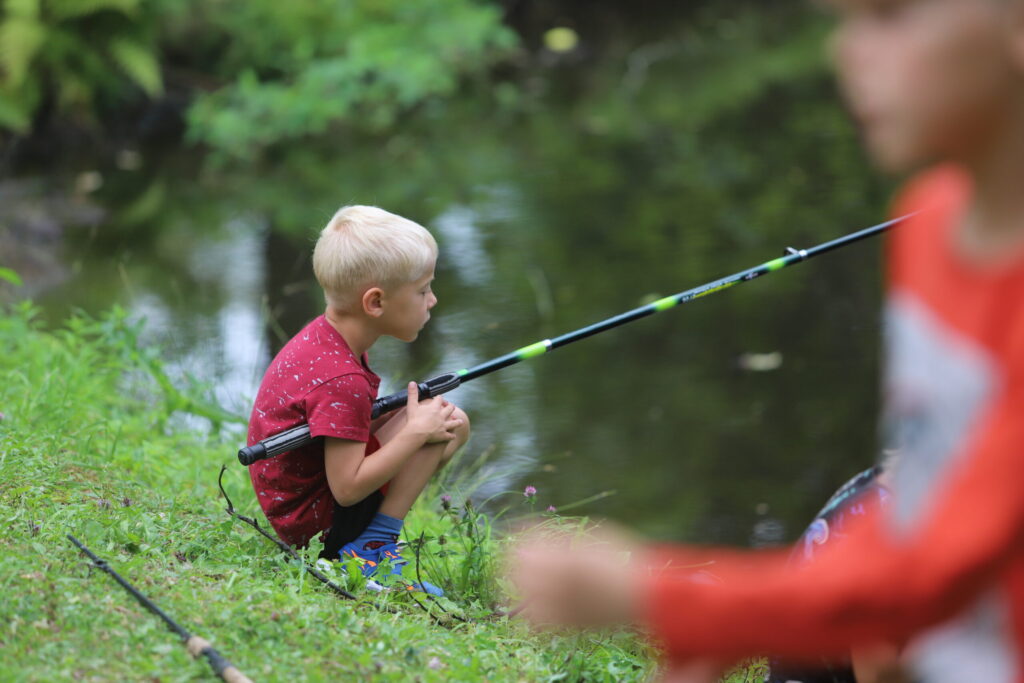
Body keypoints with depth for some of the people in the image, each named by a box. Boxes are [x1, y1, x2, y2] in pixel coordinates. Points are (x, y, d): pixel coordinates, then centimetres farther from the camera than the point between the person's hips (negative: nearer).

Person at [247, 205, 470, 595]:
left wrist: (416, 421, -2)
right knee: (432, 421, -14)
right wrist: (416, 431, -20)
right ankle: (372, 549, -12)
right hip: (318, 525, -10)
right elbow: (348, 488, -27)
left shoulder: (323, 336, 1)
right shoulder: (341, 380, -28)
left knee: (453, 424, 10)